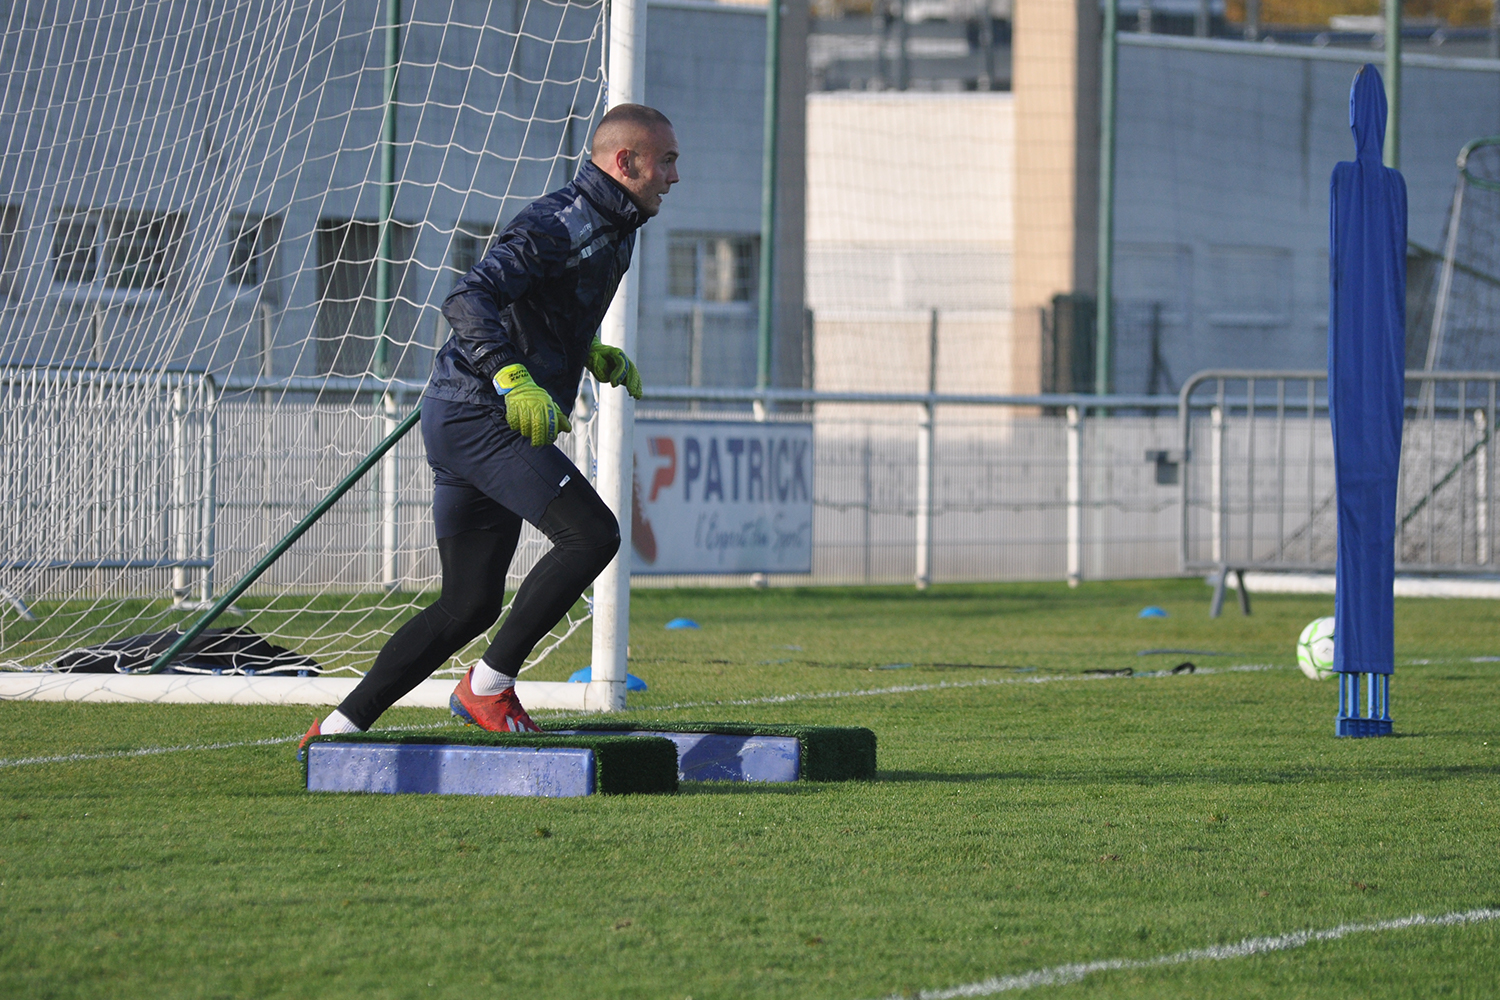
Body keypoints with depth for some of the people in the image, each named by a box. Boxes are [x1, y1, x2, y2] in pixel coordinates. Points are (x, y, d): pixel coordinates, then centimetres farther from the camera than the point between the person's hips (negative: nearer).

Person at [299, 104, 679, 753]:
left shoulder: (612, 230, 17)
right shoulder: (558, 225, -15)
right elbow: (468, 300, -27)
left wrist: (593, 356, 21)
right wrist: (513, 378, -39)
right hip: (478, 415, -10)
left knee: (469, 604, 8)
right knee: (591, 533, -19)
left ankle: (340, 728, 9)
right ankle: (489, 685, -12)